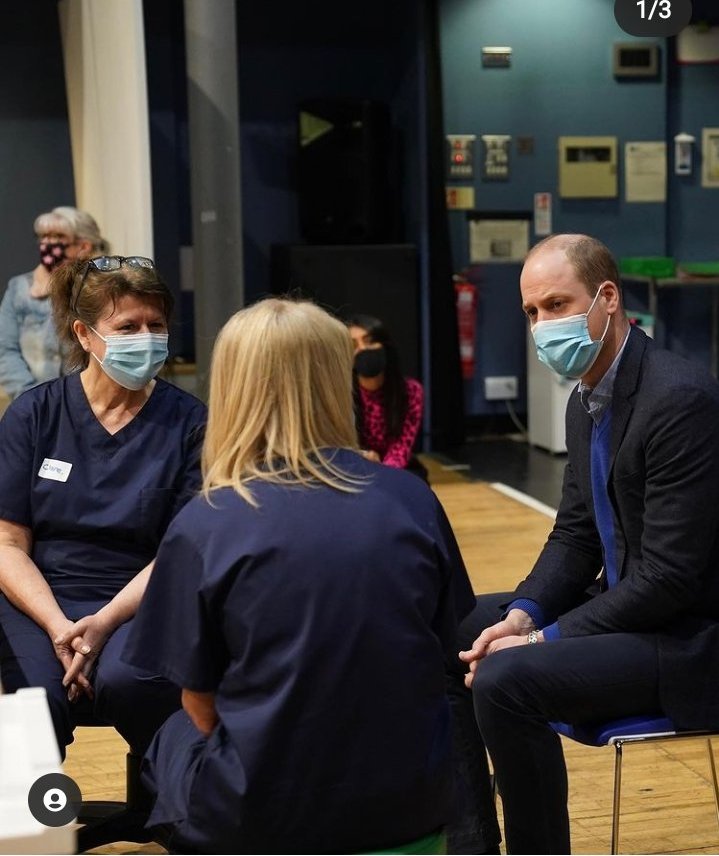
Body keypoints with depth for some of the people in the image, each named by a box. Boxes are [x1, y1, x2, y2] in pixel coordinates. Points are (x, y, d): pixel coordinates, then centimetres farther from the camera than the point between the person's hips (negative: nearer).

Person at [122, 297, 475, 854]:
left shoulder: (203, 527, -11)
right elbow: (444, 652, 7)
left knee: (173, 742, 29)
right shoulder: (413, 500, -4)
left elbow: (202, 708, -3)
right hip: (412, 805, 3)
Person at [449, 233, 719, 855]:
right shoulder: (585, 400, 6)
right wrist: (523, 614, -6)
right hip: (624, 606, 10)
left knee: (505, 680, -26)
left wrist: (546, 639, -20)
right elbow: (575, 535, 13)